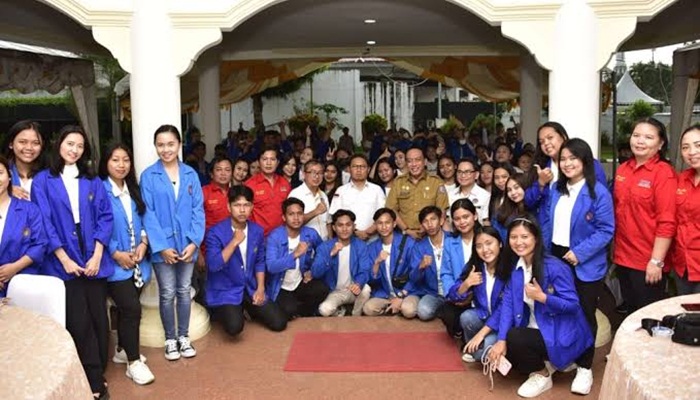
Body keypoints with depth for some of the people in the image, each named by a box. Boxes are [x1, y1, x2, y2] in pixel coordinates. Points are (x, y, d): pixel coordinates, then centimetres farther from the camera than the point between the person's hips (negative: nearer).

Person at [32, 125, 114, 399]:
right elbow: (44, 223, -4)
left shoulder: (93, 182, 10)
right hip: (63, 263, -2)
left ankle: (97, 375, 20)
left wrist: (97, 256, -8)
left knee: (98, 319, 6)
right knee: (79, 323, -1)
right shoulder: (42, 181, 2)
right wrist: (64, 258, -11)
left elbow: (105, 217, 3)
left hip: (93, 261, 3)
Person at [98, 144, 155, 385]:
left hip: (137, 261, 6)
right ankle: (134, 362, 2)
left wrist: (143, 243, -4)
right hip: (114, 262, -6)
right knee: (132, 308, -11)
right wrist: (116, 253, -15)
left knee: (127, 308, 15)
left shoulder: (134, 190, 11)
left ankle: (122, 350, 33)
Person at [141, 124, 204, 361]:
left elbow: (198, 210, 0)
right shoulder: (148, 176, -6)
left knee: (184, 291, 12)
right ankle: (170, 339, 22)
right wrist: (161, 246, -14)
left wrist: (194, 242, -10)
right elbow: (148, 214, -8)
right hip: (163, 246, -2)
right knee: (167, 293, 6)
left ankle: (183, 336, 26)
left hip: (187, 244, 2)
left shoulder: (190, 174, 2)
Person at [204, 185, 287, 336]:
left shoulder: (257, 230, 0)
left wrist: (260, 289, -1)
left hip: (251, 288, 5)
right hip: (224, 291, -5)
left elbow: (260, 261, 9)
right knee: (235, 326, -28)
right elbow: (213, 265, -26)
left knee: (279, 323, -4)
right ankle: (221, 312, 8)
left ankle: (250, 309, 24)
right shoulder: (215, 232, -16)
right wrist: (234, 242, -27)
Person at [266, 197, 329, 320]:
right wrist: (295, 254, -39)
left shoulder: (311, 234, -6)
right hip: (281, 287, -3)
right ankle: (293, 314, 9)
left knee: (322, 289, -26)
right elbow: (271, 267, -31)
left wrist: (313, 271, -2)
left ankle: (302, 314, 3)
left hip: (302, 283, 4)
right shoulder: (274, 237, -18)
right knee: (289, 310, -30)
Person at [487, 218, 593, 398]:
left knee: (514, 338, -27)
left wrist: (541, 297, -32)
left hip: (561, 334, -7)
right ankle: (547, 363, 14)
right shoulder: (514, 267, -1)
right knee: (499, 352, -5)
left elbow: (573, 305, -20)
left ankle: (543, 375, 0)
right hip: (536, 330, 8)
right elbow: (507, 304, -8)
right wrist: (501, 340, -18)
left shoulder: (554, 267, -21)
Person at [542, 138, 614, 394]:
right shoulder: (557, 190, 8)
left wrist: (579, 253, -21)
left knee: (584, 315, 6)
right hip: (556, 259, 6)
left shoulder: (598, 192, -13)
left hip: (585, 265, -5)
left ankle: (584, 368, 19)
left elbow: (606, 230, -16)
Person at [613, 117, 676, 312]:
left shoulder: (664, 173, -13)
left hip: (648, 262, -6)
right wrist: (615, 250, 12)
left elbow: (666, 222, -17)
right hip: (623, 257, 6)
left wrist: (656, 261, -19)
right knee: (631, 312, 18)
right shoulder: (622, 169, 7)